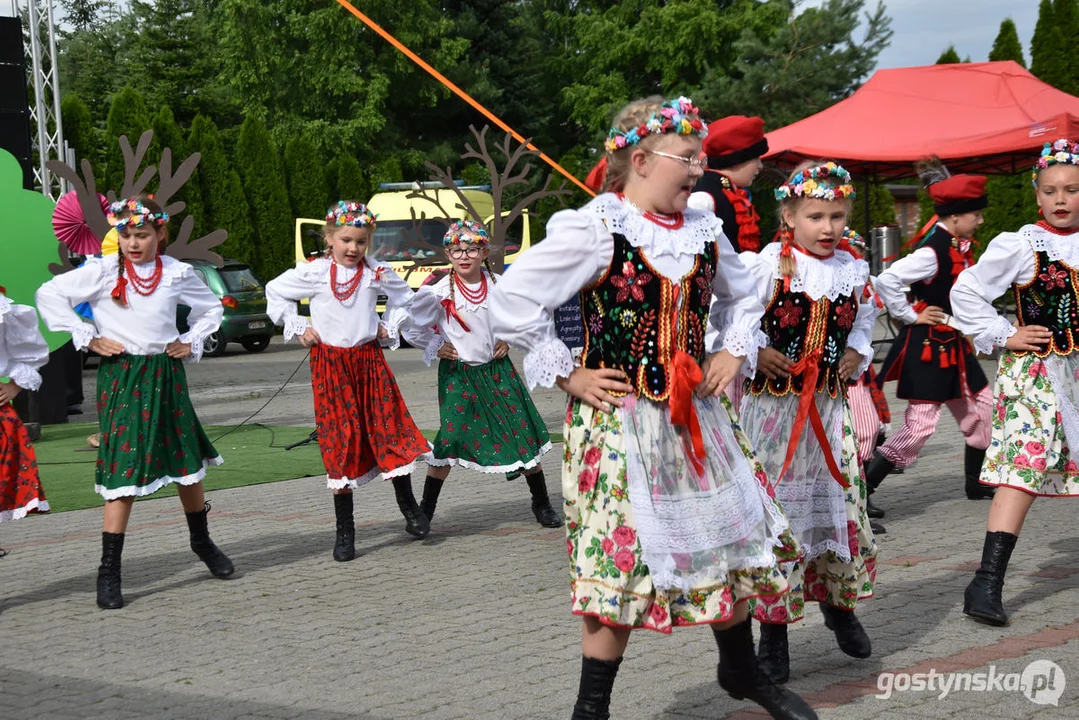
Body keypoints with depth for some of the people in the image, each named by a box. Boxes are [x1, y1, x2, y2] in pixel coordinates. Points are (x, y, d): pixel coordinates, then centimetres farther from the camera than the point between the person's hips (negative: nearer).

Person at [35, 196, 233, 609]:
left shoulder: (178, 274, 4)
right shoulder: (102, 272, -5)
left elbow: (210, 306, 20)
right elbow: (50, 295, -4)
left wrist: (192, 342, 7)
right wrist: (87, 338, -6)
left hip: (166, 376, 3)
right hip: (121, 377, -3)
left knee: (188, 464, 12)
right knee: (124, 472, -7)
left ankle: (202, 542, 35)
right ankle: (109, 572, -3)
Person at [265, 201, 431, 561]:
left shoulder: (378, 273, 2)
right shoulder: (313, 273, -4)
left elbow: (405, 298, 19)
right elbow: (275, 292, 9)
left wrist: (391, 329, 7)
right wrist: (298, 327, 2)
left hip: (369, 359, 2)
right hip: (329, 363, -2)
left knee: (389, 428, 0)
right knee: (340, 440, -1)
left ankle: (409, 507, 19)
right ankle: (345, 531, 5)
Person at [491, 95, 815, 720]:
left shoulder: (704, 232, 8)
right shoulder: (595, 229, -13)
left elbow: (743, 298, 26)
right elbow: (513, 301, -13)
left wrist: (735, 352, 9)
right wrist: (567, 375, -11)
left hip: (697, 413, 6)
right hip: (619, 418, -6)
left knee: (738, 539, 11)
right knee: (619, 561, -4)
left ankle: (742, 670, 34)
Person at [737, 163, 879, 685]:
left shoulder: (854, 271, 5)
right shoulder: (764, 266, -11)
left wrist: (854, 357, 6)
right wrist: (755, 353, -16)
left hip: (830, 406, 4)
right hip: (772, 405, -4)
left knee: (841, 500, 8)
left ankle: (839, 603, 33)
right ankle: (774, 633, 9)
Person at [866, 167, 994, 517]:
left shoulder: (959, 248, 7)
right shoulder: (933, 252, -22)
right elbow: (886, 280, -32)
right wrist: (910, 316, -20)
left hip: (953, 344, 10)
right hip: (928, 345, -10)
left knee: (983, 408, 17)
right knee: (920, 426, -10)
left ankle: (975, 483, 32)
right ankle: (862, 488, -5)